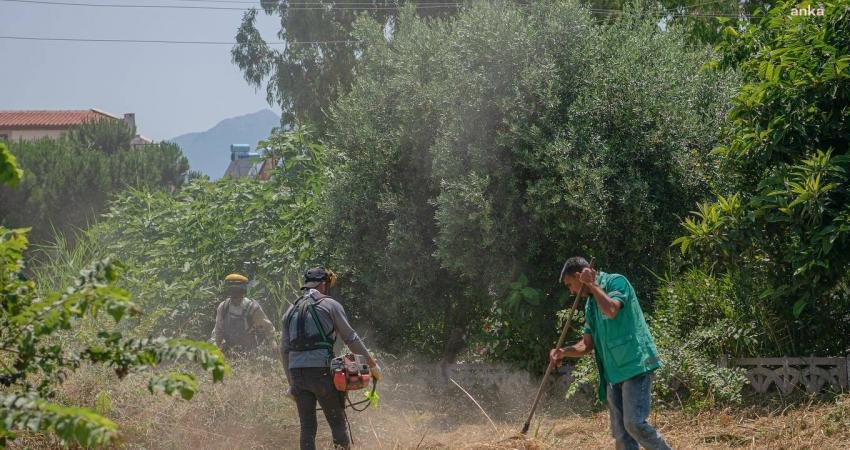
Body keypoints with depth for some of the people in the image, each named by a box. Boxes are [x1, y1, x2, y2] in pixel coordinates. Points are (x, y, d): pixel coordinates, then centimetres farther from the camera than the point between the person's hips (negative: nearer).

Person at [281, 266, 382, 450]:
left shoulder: (290, 311, 18)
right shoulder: (330, 305, 4)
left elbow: (284, 350, 16)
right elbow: (351, 338, 2)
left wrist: (291, 383, 21)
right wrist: (372, 363, 9)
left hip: (296, 372, 5)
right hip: (321, 371, -5)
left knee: (307, 427, 8)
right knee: (338, 424, 2)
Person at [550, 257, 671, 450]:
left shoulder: (616, 281, -4)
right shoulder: (590, 304, 20)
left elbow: (611, 310, -24)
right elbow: (587, 344, 17)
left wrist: (591, 284, -12)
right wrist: (564, 352, -1)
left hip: (634, 365, -8)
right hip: (612, 373, 8)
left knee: (635, 423, -17)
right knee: (620, 433, 3)